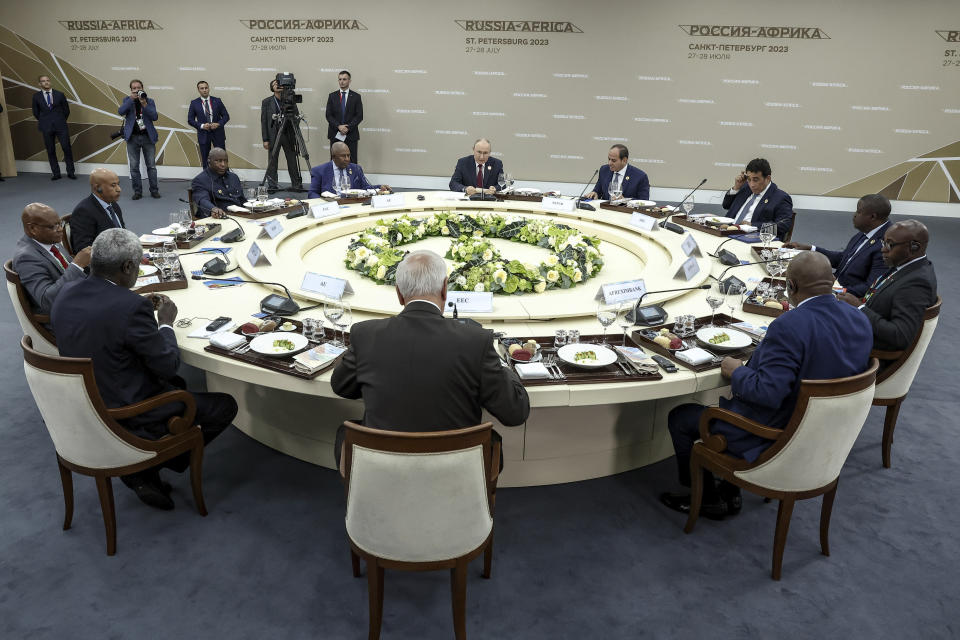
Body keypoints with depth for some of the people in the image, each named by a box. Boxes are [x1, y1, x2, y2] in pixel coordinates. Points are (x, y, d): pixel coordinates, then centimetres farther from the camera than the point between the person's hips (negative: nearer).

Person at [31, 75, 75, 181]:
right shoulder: (36, 96, 5)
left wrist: (61, 121, 13)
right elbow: (36, 112, 13)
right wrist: (44, 121, 14)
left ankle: (70, 172, 3)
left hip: (61, 126, -1)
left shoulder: (60, 94, 4)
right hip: (46, 128, 1)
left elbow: (66, 110, 11)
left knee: (67, 148, -5)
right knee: (51, 151, 3)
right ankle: (56, 173, 8)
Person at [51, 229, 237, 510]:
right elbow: (168, 365, -17)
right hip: (125, 419, -9)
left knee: (176, 385, 30)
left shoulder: (65, 295, -3)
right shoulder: (131, 306, -27)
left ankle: (144, 468, 22)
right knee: (225, 406, 4)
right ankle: (145, 470, 11)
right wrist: (166, 323, -1)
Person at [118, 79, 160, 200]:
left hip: (148, 136, 0)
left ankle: (154, 190, 11)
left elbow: (154, 117, -6)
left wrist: (144, 104, -18)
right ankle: (137, 191, 9)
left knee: (151, 165, 3)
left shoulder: (149, 101, 6)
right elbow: (121, 111, -11)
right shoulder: (127, 100, 7)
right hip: (132, 137, 0)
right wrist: (131, 99, -16)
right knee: (134, 167, 2)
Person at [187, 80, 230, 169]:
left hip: (218, 133, 0)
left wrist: (219, 124, -14)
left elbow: (226, 116, 4)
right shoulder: (194, 103, 1)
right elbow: (190, 120, 2)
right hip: (203, 134, 0)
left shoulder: (217, 101, 1)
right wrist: (201, 126, -15)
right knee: (205, 160, 7)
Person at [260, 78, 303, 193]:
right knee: (272, 161, 3)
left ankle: (297, 184, 11)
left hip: (288, 135, 0)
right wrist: (265, 139, -3)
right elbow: (263, 121, 3)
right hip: (273, 136, 0)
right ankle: (272, 186, 11)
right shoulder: (267, 102, 4)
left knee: (292, 161, 2)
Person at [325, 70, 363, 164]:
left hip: (351, 134, -1)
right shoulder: (332, 96, 9)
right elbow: (328, 115, 3)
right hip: (335, 134, 1)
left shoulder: (356, 96, 5)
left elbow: (359, 116, -1)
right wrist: (338, 126, -13)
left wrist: (348, 127, -13)